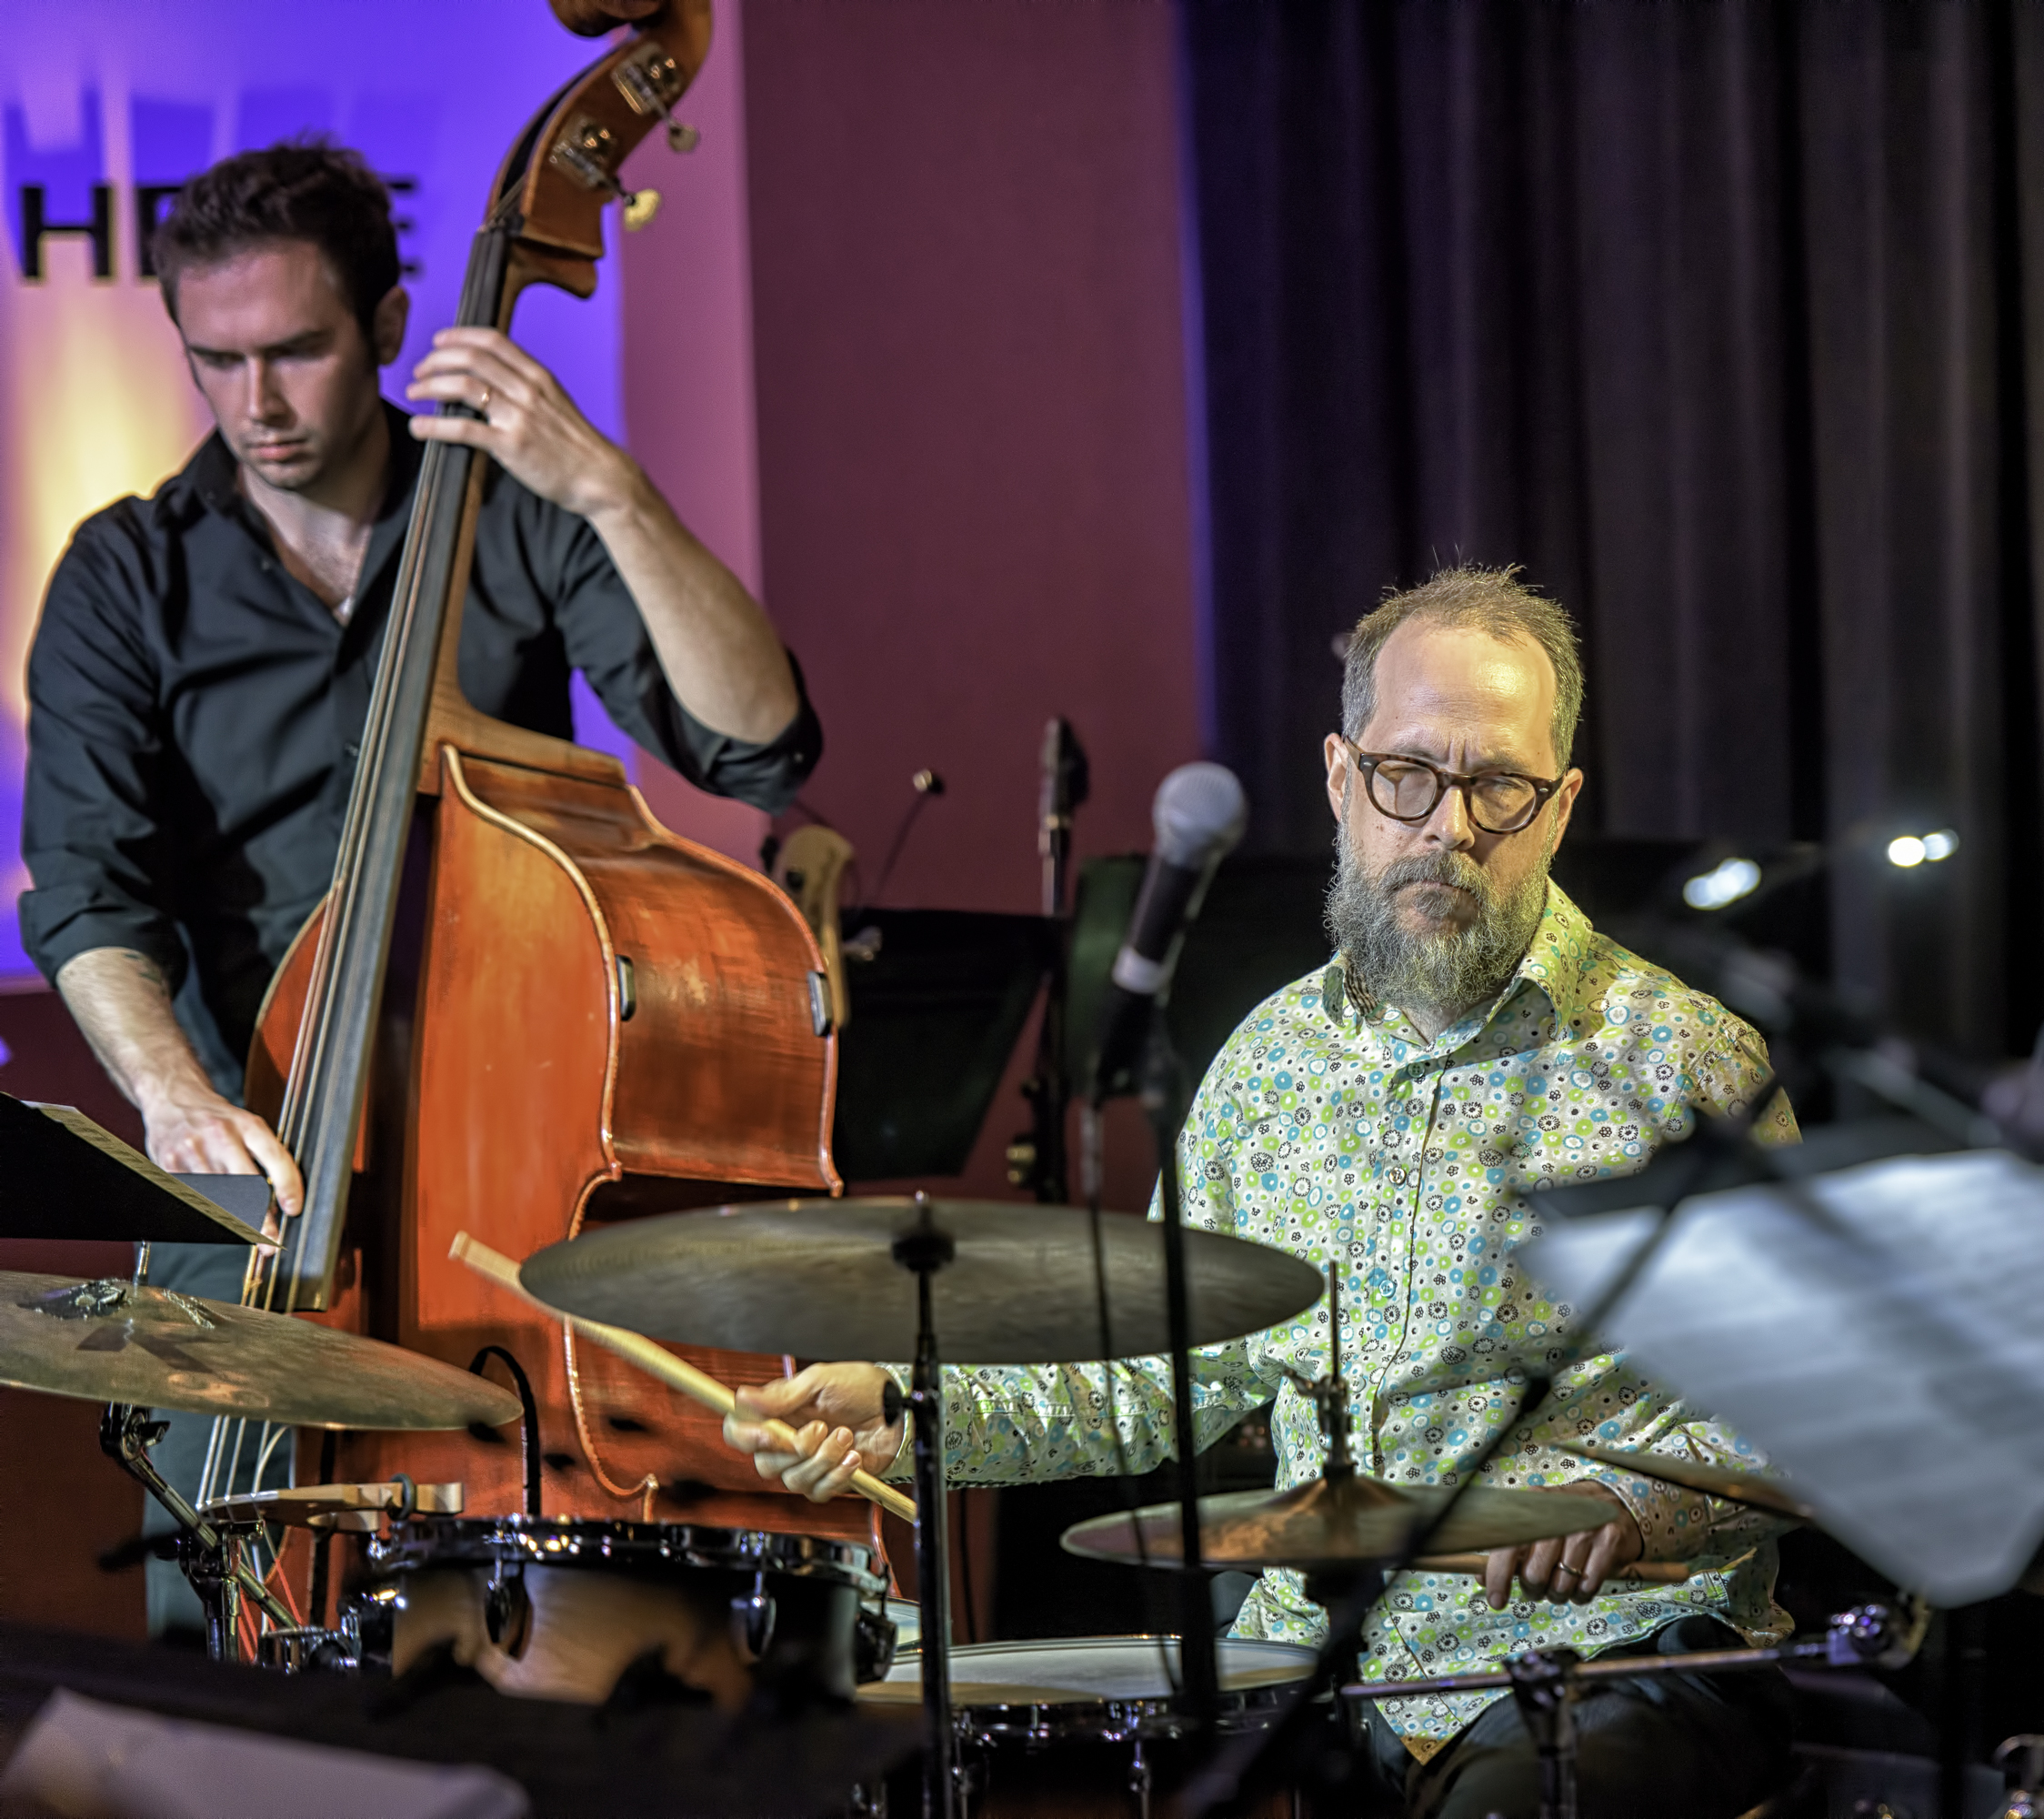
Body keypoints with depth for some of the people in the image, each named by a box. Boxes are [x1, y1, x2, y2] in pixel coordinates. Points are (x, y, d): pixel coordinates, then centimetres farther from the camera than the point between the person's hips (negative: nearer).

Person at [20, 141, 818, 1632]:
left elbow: (757, 743, -8)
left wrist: (611, 492, -18)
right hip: (258, 1152, 1)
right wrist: (172, 1088, -28)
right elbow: (88, 886, -8)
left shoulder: (520, 527, 5)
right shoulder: (130, 580, 5)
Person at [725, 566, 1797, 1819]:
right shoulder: (1273, 1058, 11)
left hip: (1623, 1654, -4)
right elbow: (1161, 1379, 17)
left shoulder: (1681, 1061, -3)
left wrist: (1637, 1499, -23)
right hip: (1315, 1657, 5)